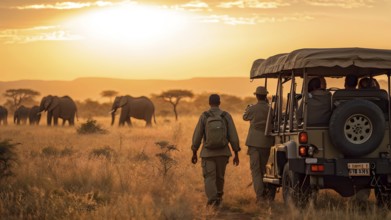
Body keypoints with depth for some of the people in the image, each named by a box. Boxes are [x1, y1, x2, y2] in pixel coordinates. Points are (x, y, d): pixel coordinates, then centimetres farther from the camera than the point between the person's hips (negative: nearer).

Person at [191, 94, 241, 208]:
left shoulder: (204, 116, -8)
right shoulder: (226, 116, -6)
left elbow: (197, 136, -5)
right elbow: (233, 136, -7)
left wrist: (194, 153, 7)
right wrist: (236, 154, 1)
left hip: (208, 152, -2)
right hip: (222, 152, 2)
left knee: (209, 178, 0)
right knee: (219, 176, 22)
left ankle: (213, 201, -20)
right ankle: (218, 197, 40)